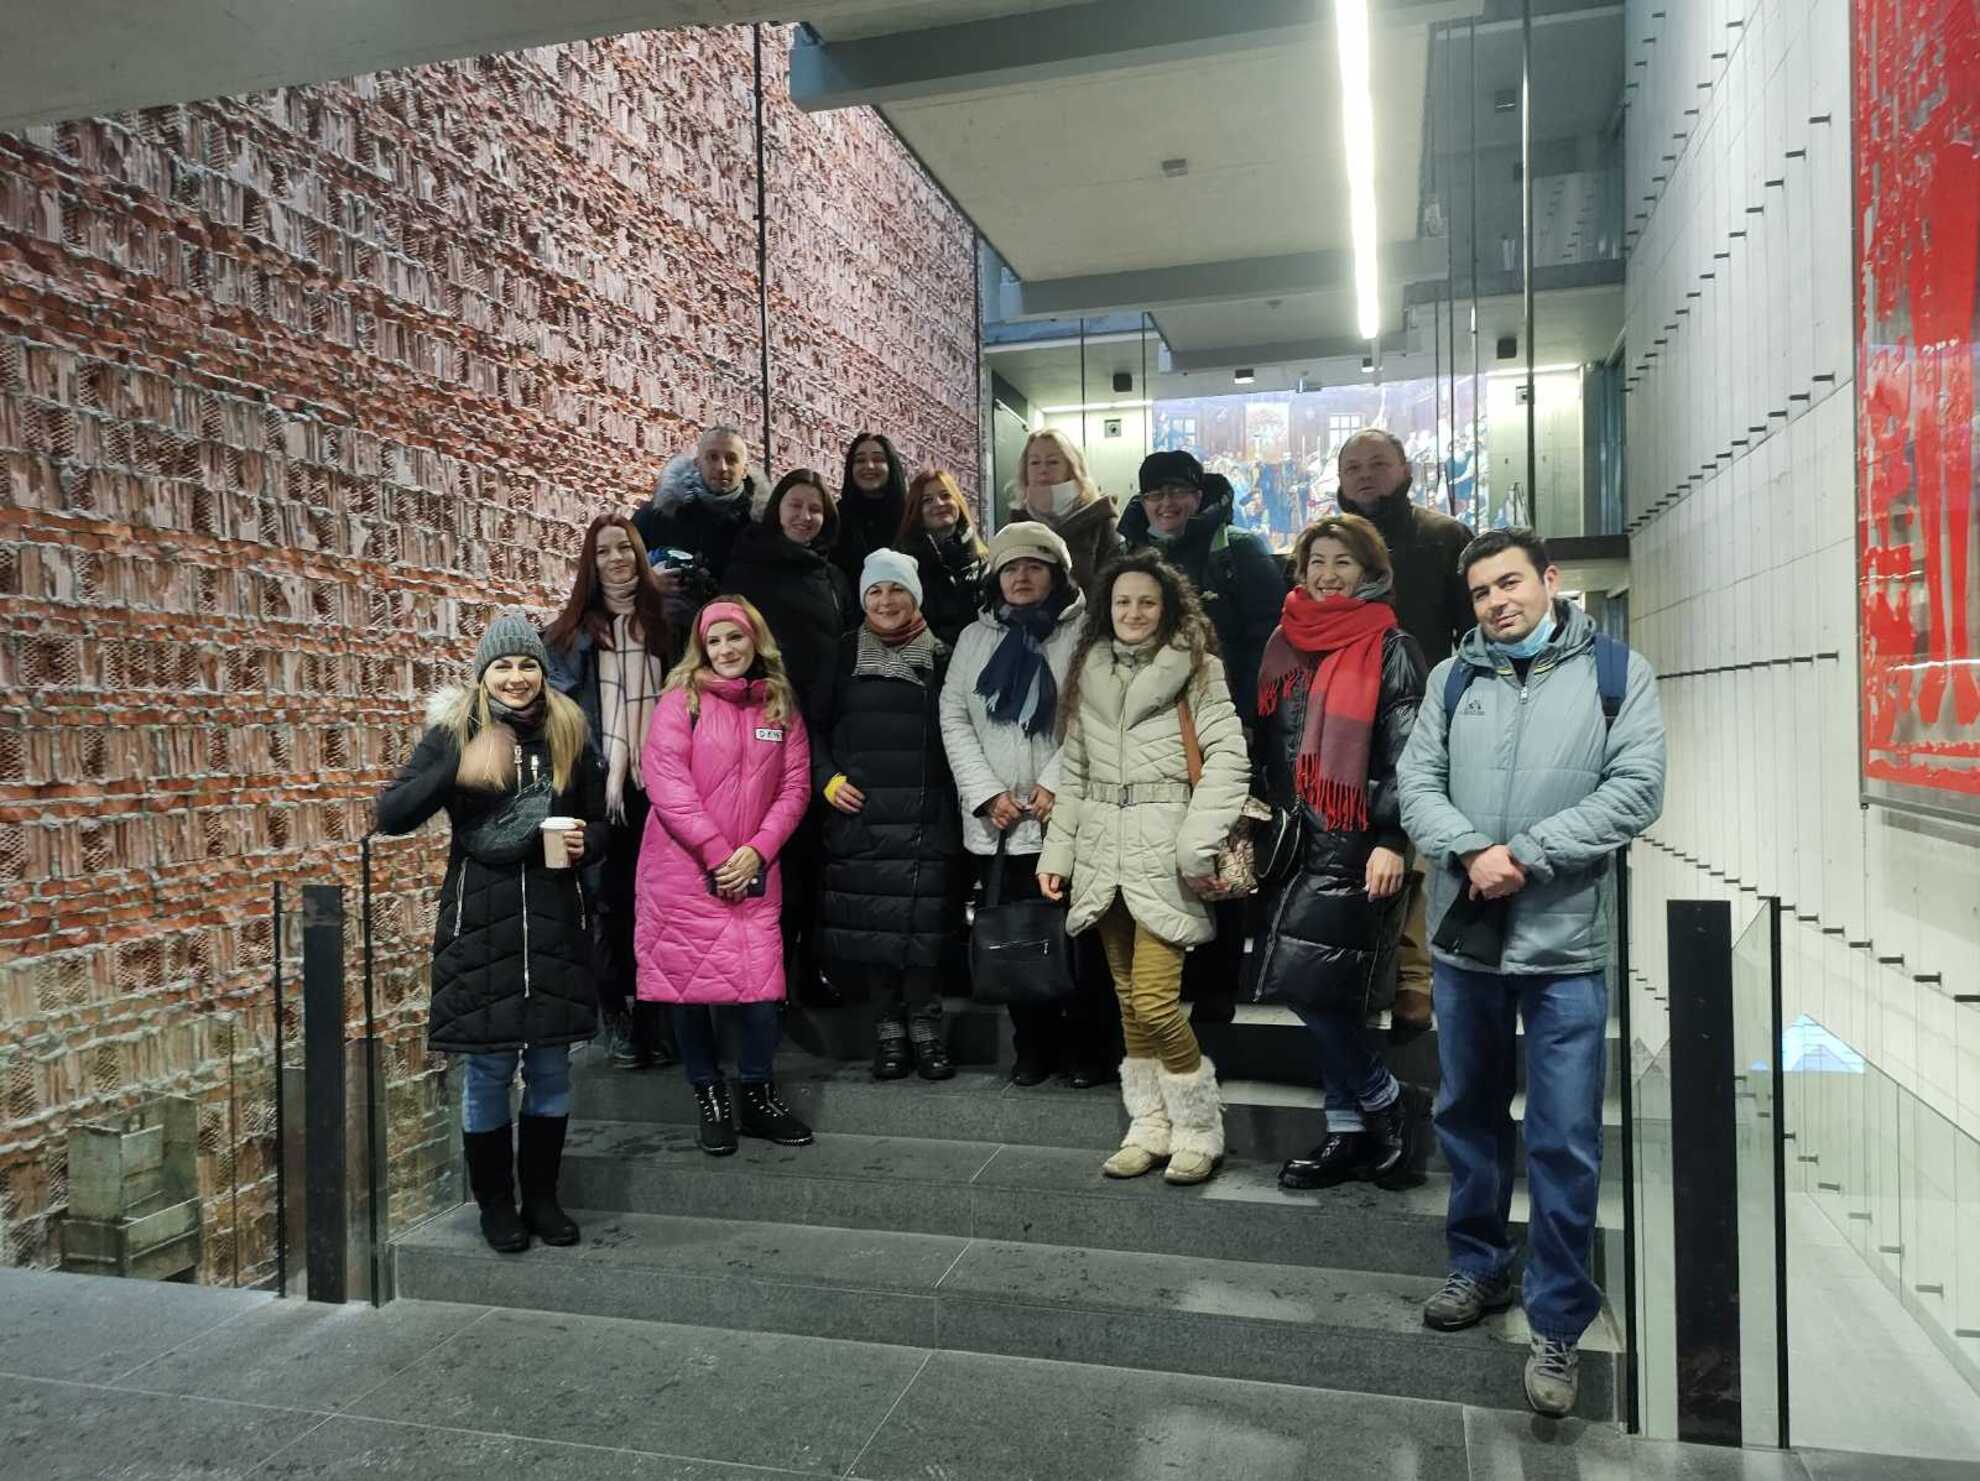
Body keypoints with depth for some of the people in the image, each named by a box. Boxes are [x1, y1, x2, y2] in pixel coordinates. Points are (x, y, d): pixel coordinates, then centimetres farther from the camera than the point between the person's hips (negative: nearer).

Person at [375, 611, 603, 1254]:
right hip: (480, 918, -2)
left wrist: (587, 844, -8)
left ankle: (542, 1196, 26)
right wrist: (458, 772, -22)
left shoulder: (569, 736, 6)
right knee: (489, 1068, 6)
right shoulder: (454, 735, -1)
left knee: (551, 1066, 10)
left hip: (554, 917, 2)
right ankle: (496, 1202, 23)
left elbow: (599, 821, 14)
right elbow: (392, 815, -8)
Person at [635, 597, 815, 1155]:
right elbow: (666, 782, -10)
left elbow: (795, 785, 6)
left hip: (752, 871, 2)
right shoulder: (681, 700, -1)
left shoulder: (781, 706, 9)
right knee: (688, 982, 2)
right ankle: (709, 1098, 18)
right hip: (683, 870, -2)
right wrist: (717, 854, -12)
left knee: (759, 981, -3)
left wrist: (757, 850, -7)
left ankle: (757, 1096, 14)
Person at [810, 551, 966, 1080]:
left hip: (926, 813, -1)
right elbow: (814, 725, 14)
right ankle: (889, 1025, 14)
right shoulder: (845, 655, 8)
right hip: (860, 811, 1)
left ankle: (924, 1024, 11)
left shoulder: (940, 657, 7)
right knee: (870, 917, 0)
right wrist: (826, 777, 0)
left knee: (924, 916, -4)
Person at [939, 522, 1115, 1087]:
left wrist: (1056, 784, -16)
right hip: (995, 822, 4)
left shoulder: (1084, 632, 2)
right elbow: (954, 719, 7)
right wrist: (987, 793, -5)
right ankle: (1034, 1047, 21)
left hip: (1067, 816, -3)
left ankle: (1087, 1049, 14)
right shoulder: (975, 637, 15)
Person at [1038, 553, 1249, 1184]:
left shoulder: (1197, 668, -2)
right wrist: (1056, 850, 12)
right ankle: (1149, 1127, 22)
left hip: (1162, 848, -5)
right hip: (1103, 848, 5)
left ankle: (1199, 1128, 10)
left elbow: (1228, 759, -9)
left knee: (1154, 1001, -10)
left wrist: (1196, 848, -16)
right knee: (1127, 1000, 10)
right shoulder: (1089, 671, 14)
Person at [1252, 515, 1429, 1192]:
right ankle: (1349, 1132, 19)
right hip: (1299, 839, 6)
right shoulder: (1286, 643, 14)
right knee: (1329, 995, 8)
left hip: (1357, 843, -6)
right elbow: (1268, 743, 18)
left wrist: (1392, 842, -16)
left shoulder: (1390, 648, -3)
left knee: (1312, 983, -11)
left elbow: (1406, 753, -9)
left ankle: (1390, 1102, 10)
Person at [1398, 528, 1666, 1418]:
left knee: (1566, 1139, 0)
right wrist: (1471, 853, -17)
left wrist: (1527, 856, -17)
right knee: (1468, 1112, 16)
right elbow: (1416, 783, 1)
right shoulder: (1453, 678, 8)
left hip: (1566, 943, -3)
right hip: (1464, 935, 3)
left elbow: (1636, 790, -9)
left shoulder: (1618, 672, 0)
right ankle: (1479, 1267, 36)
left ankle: (1557, 1324, 15)